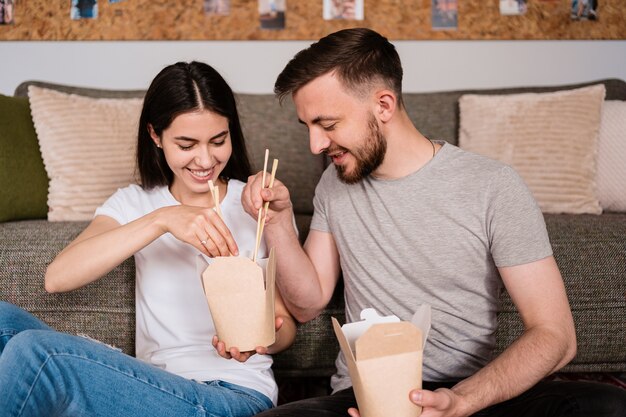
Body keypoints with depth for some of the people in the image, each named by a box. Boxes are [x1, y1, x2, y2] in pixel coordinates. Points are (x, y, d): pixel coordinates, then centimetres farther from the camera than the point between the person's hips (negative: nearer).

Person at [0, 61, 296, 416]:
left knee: (34, 351, -24)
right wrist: (161, 220, -23)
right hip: (154, 387, 3)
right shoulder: (135, 203, 9)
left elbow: (286, 325, 10)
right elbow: (57, 278, -11)